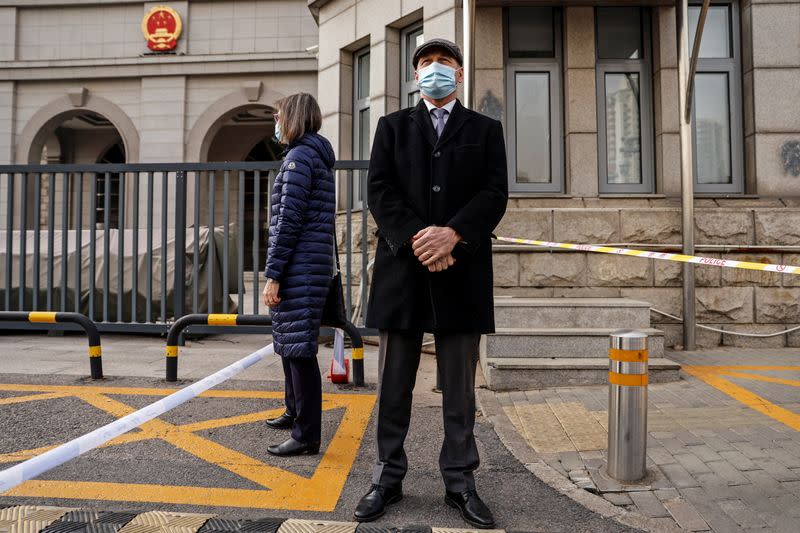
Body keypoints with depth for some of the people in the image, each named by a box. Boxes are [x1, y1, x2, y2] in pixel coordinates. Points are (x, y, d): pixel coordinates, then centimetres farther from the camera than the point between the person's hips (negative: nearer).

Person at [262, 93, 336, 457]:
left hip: (299, 267, -10)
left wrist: (273, 274, -17)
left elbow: (288, 220, -17)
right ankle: (296, 412, 35)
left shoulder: (299, 156, -10)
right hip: (312, 264, 10)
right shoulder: (319, 156, 20)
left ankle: (307, 435, -2)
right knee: (289, 343, 20)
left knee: (299, 348, -8)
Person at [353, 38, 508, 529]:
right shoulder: (392, 127, 14)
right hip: (402, 264, 1)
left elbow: (495, 193, 0)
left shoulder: (485, 130, 13)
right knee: (393, 386, 7)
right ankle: (388, 478, 20)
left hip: (462, 270, 0)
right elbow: (380, 191, 1)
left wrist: (452, 234, -17)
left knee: (460, 388, 7)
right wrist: (417, 239, -14)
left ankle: (461, 481, 19)